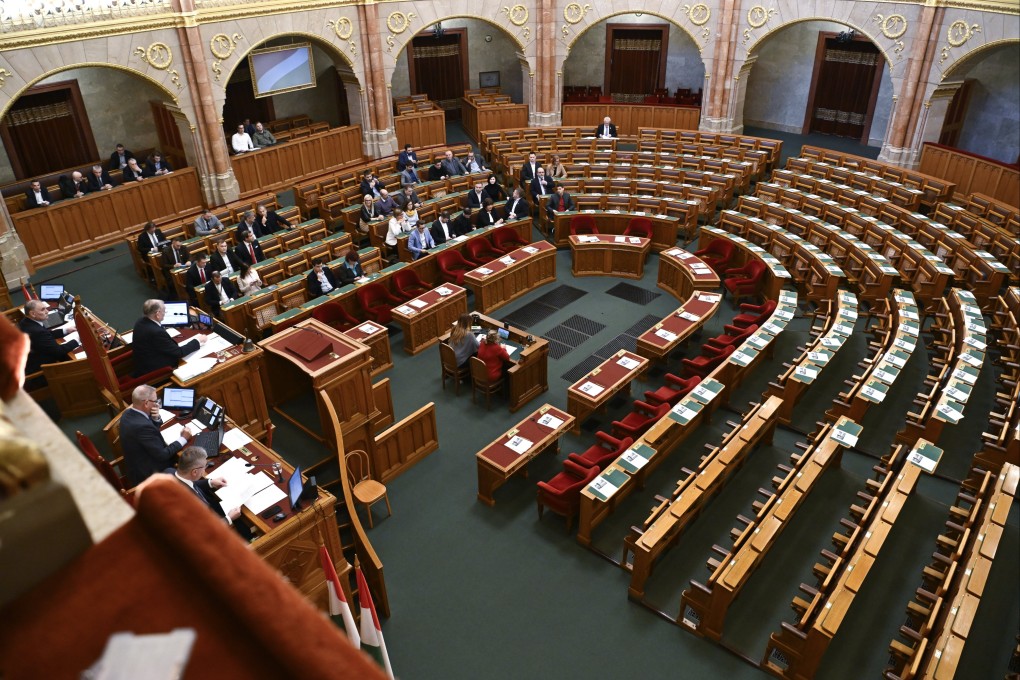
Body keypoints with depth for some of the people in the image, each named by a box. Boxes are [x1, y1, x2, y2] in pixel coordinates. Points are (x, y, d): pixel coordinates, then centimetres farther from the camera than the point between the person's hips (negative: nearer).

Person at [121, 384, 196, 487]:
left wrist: (156, 418, -11)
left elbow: (151, 431, 10)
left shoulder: (128, 413, -5)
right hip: (148, 476, -9)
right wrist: (183, 438, -13)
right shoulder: (142, 426, -33)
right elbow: (162, 455, -25)